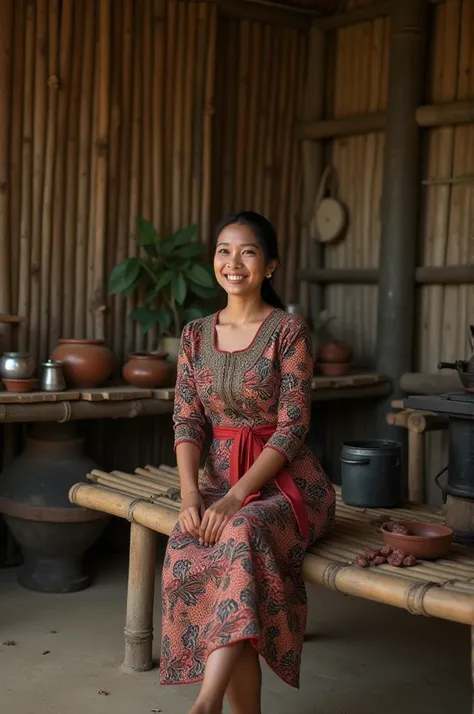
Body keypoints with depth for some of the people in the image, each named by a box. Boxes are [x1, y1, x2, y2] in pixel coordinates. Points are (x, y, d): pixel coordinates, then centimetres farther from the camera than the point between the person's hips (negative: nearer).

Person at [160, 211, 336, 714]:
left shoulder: (289, 331, -6)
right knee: (186, 554, -27)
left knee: (242, 533, -37)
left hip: (284, 480, -4)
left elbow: (291, 427, -12)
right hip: (220, 477, 4)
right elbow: (187, 421, 5)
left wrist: (237, 496, -22)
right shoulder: (196, 335, 10)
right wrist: (190, 493, -13)